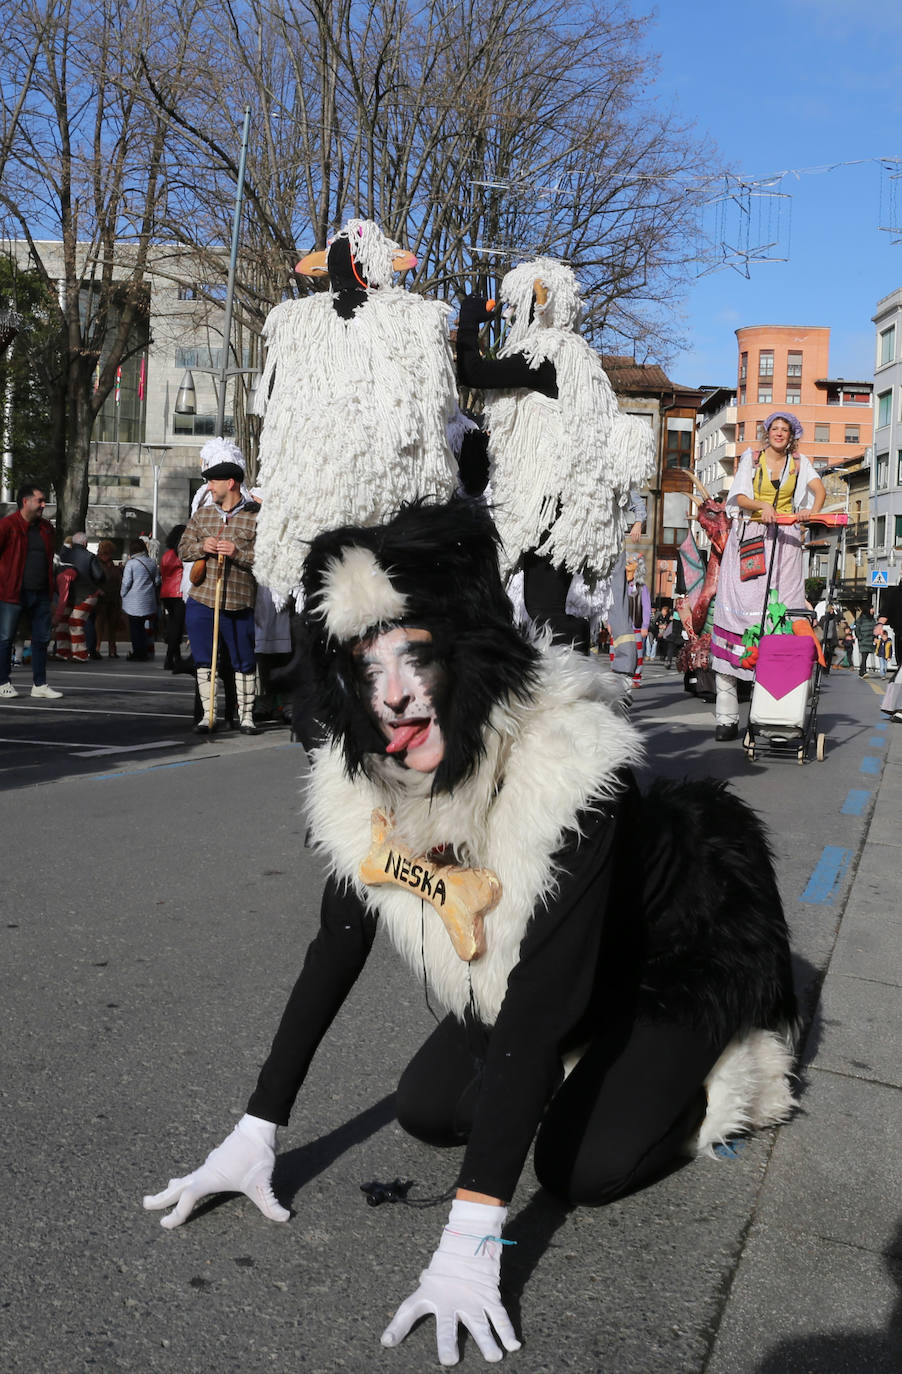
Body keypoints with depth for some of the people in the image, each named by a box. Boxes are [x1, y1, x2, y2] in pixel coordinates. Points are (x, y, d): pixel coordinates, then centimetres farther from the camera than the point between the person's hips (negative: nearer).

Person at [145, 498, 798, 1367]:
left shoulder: (569, 766, -41)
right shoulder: (364, 780, -21)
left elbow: (542, 999, -42)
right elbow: (335, 951, -11)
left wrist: (472, 1234, -43)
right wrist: (255, 1131, -12)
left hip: (686, 955, -5)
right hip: (555, 974, 6)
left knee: (581, 1166, -16)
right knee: (426, 1111, 2)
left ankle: (713, 1074, 14)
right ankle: (592, 1059, 25)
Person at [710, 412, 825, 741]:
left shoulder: (798, 463, 14)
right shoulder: (752, 457, 10)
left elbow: (819, 489, 0)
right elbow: (739, 497, 0)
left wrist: (811, 511, -21)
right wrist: (762, 507, -21)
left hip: (783, 540, 1)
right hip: (749, 535, -1)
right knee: (738, 608, -11)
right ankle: (726, 716, -13)